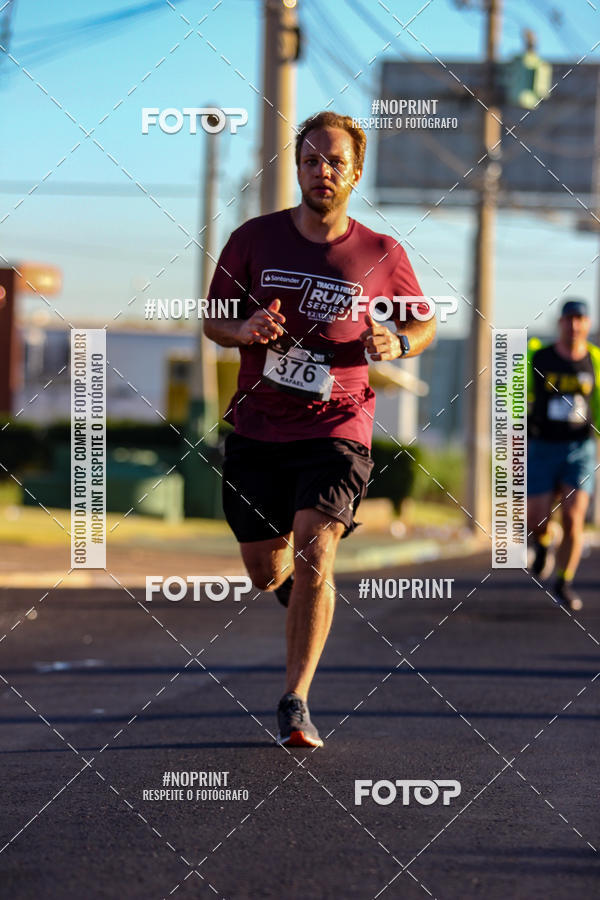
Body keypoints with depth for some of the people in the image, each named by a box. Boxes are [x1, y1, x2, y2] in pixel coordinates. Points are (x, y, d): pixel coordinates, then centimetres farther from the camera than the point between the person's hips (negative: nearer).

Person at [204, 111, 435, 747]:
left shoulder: (382, 255, -1)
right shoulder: (253, 239, 0)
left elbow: (424, 323, 14)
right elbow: (213, 321, 9)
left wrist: (397, 344, -10)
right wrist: (246, 329, -14)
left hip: (335, 431, -2)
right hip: (256, 431, 2)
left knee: (313, 557, -20)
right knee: (266, 574, 10)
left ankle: (295, 702, -12)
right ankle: (299, 584, 49)